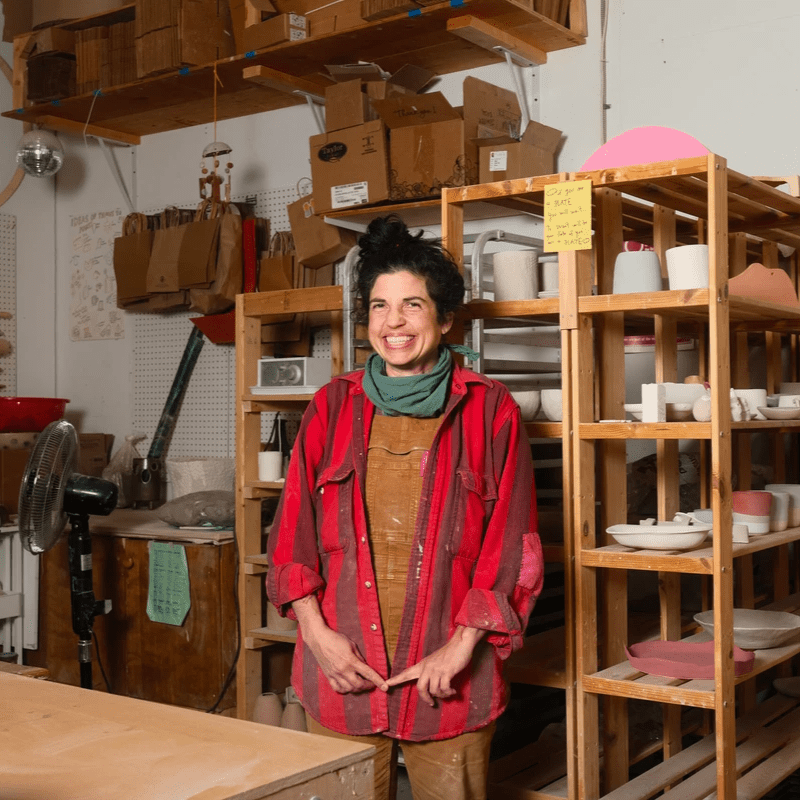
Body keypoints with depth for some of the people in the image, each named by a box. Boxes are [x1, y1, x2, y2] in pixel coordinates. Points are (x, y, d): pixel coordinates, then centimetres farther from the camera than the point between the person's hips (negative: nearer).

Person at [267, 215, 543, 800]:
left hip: (448, 680, -2)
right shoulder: (333, 406, 7)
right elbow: (293, 528, 7)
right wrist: (317, 632, -4)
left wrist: (460, 648, -9)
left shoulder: (490, 410, -1)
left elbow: (512, 544, -2)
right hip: (342, 669, 2)